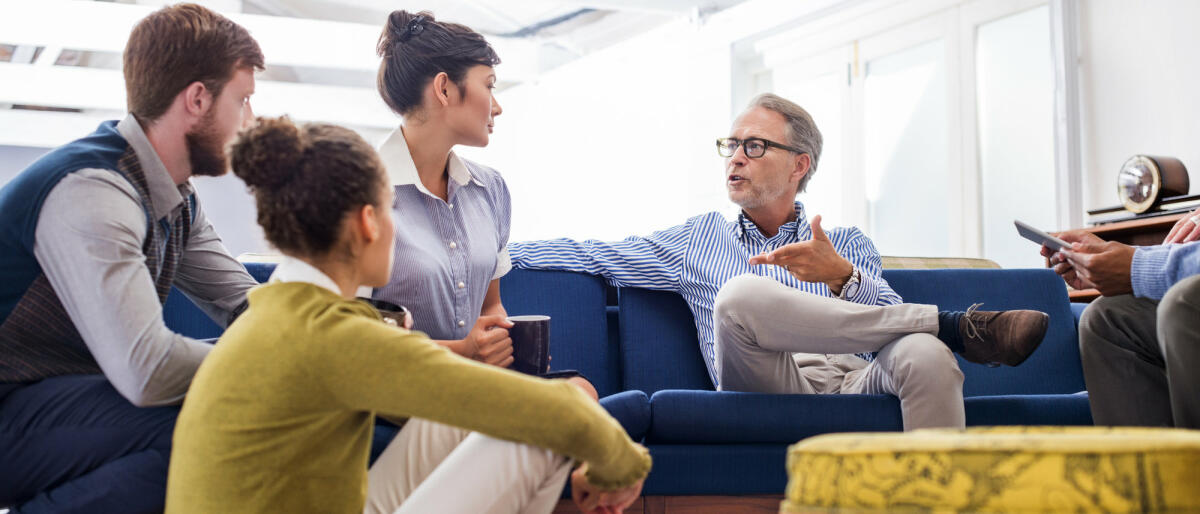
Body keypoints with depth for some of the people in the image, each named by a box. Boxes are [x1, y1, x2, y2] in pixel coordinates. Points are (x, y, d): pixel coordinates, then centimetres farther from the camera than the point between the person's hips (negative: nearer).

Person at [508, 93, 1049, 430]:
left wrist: (842, 278, -12)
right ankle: (956, 326, -22)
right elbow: (594, 255, 22)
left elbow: (886, 317, 7)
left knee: (926, 355, -33)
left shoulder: (848, 244, 24)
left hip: (854, 383, 0)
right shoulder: (697, 239, 27)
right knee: (741, 294, -31)